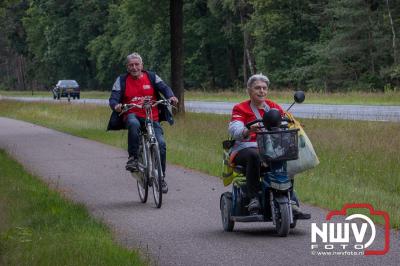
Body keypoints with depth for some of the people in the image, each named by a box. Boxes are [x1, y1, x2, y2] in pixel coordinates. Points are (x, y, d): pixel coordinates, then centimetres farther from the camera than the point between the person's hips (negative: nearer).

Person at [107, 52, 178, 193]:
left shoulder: (151, 77, 8)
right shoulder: (122, 80, 5)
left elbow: (164, 87, -4)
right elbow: (113, 98, -2)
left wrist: (171, 96, -26)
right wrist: (116, 105, -26)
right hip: (132, 115, -2)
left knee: (161, 144, -17)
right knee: (133, 124, -40)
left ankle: (161, 178, 0)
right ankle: (133, 158, -27)